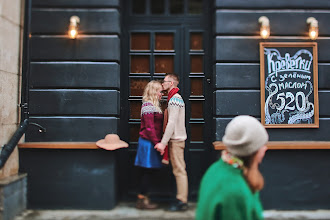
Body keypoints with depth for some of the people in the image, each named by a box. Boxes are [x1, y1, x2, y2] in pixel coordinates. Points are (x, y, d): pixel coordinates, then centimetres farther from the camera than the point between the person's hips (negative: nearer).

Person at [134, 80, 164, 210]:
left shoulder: (153, 105, 16)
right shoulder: (148, 106, -14)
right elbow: (149, 128, -19)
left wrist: (158, 143, 13)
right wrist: (157, 143, -18)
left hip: (151, 143, 9)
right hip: (148, 142, -9)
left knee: (149, 172, 12)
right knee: (148, 171, -4)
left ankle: (143, 198, 19)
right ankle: (141, 200, 5)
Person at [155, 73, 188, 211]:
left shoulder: (174, 99, -12)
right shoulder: (177, 98, 20)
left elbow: (171, 123, -20)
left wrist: (163, 143, -20)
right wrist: (164, 141, 18)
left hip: (176, 139, -10)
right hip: (176, 139, 10)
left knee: (179, 170, -7)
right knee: (178, 170, 11)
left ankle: (182, 201, -3)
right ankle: (181, 199, 16)